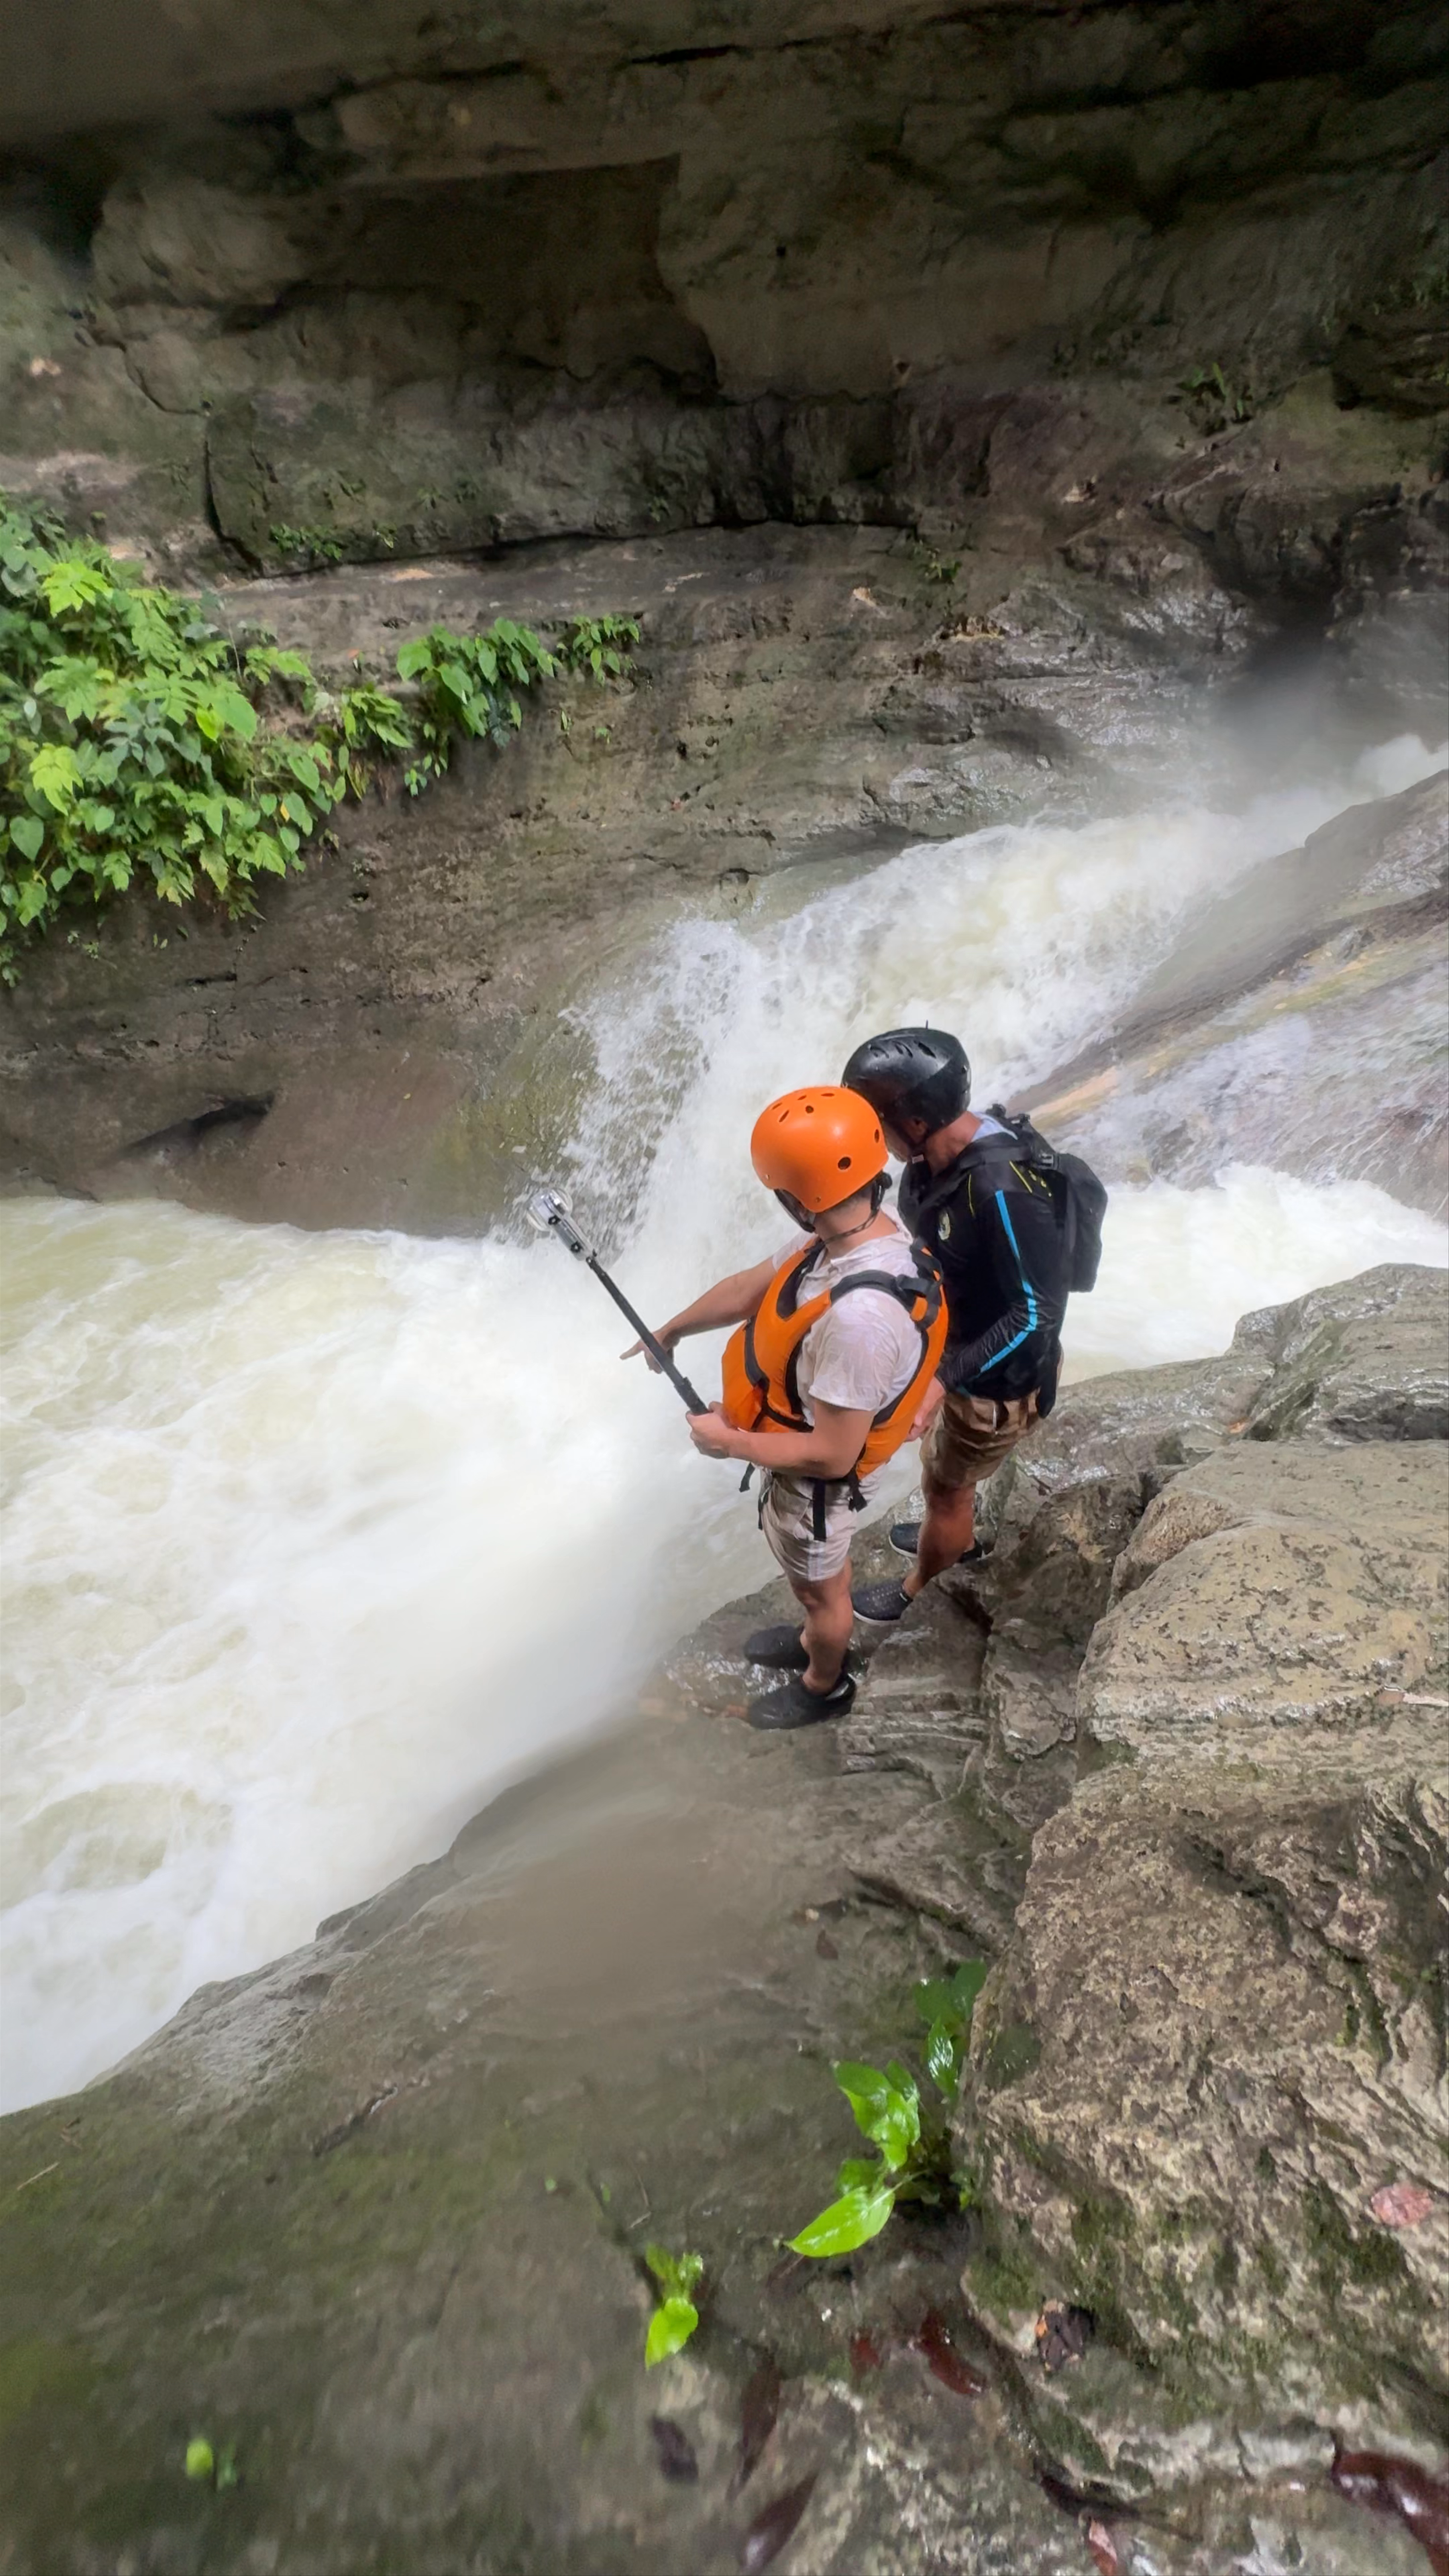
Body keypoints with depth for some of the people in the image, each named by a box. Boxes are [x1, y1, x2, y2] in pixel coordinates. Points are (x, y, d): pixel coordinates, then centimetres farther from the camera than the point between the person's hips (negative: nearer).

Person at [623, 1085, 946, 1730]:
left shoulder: (859, 1315, -44)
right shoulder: (854, 1232, -16)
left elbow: (831, 1455, -35)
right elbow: (754, 1286, 1)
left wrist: (729, 1442, -20)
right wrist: (672, 1330, 16)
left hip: (813, 1478, -8)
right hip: (805, 1447, 8)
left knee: (820, 1585, 22)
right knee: (817, 1571, 34)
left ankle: (825, 1687, 51)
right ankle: (815, 1641, 63)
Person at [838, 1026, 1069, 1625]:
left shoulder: (1003, 1189, -39)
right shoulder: (938, 1154, -12)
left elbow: (1038, 1313, -31)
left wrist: (946, 1378, -33)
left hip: (996, 1380, -8)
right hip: (953, 1351, 8)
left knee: (944, 1486, 17)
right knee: (940, 1459, 32)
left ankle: (917, 1590, 45)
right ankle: (959, 1538, 62)